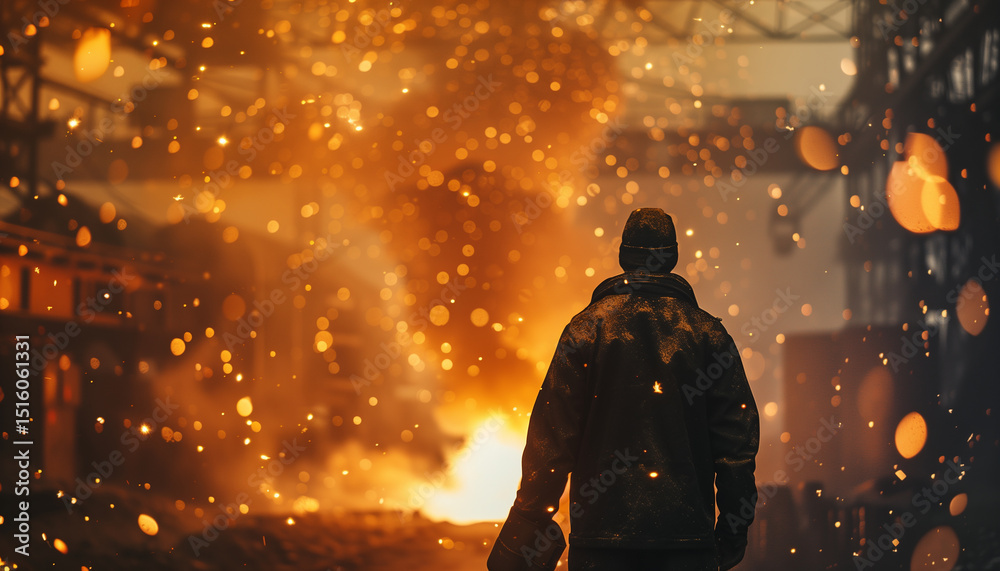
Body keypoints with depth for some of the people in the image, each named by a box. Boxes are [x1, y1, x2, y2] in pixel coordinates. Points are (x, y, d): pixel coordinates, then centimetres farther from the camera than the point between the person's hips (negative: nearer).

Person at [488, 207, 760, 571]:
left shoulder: (588, 327, 0)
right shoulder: (707, 332, 5)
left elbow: (552, 437, -4)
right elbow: (737, 435, 3)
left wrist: (528, 529, 1)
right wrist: (734, 530, 9)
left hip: (602, 527, -1)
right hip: (687, 527, 1)